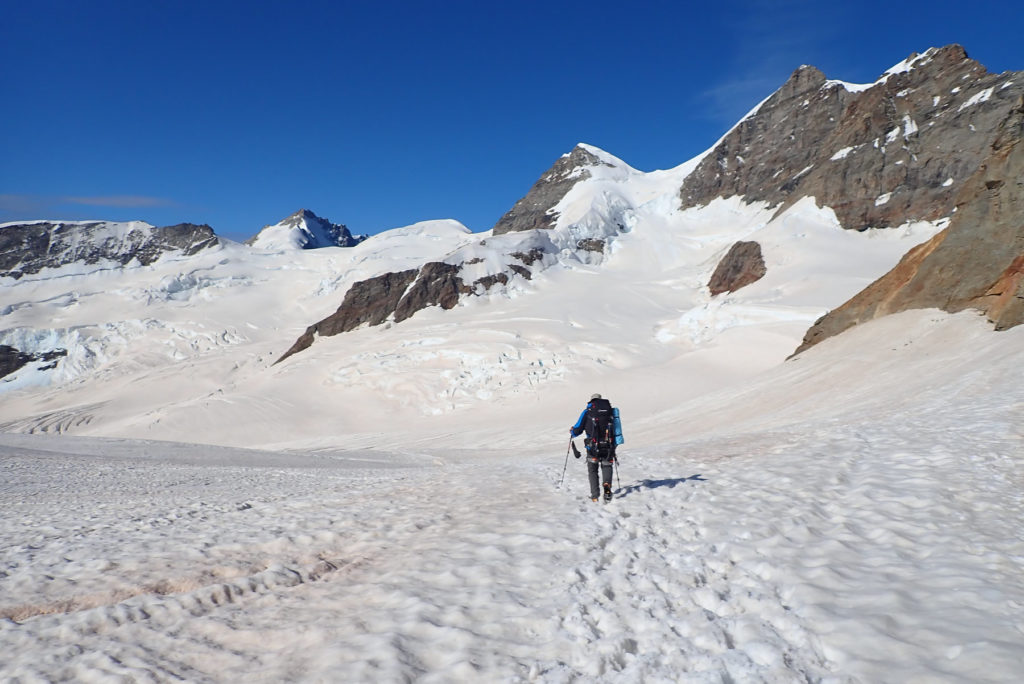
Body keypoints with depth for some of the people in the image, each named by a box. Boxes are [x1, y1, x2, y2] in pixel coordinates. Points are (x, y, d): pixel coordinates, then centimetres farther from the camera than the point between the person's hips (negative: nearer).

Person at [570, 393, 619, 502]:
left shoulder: (587, 412, 0)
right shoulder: (611, 411, 7)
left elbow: (577, 431, -1)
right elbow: (615, 430, 16)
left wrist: (571, 431, 22)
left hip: (593, 448, -1)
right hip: (609, 447, 2)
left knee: (592, 470, 18)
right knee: (607, 466, 23)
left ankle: (595, 495, 8)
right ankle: (607, 484, -6)